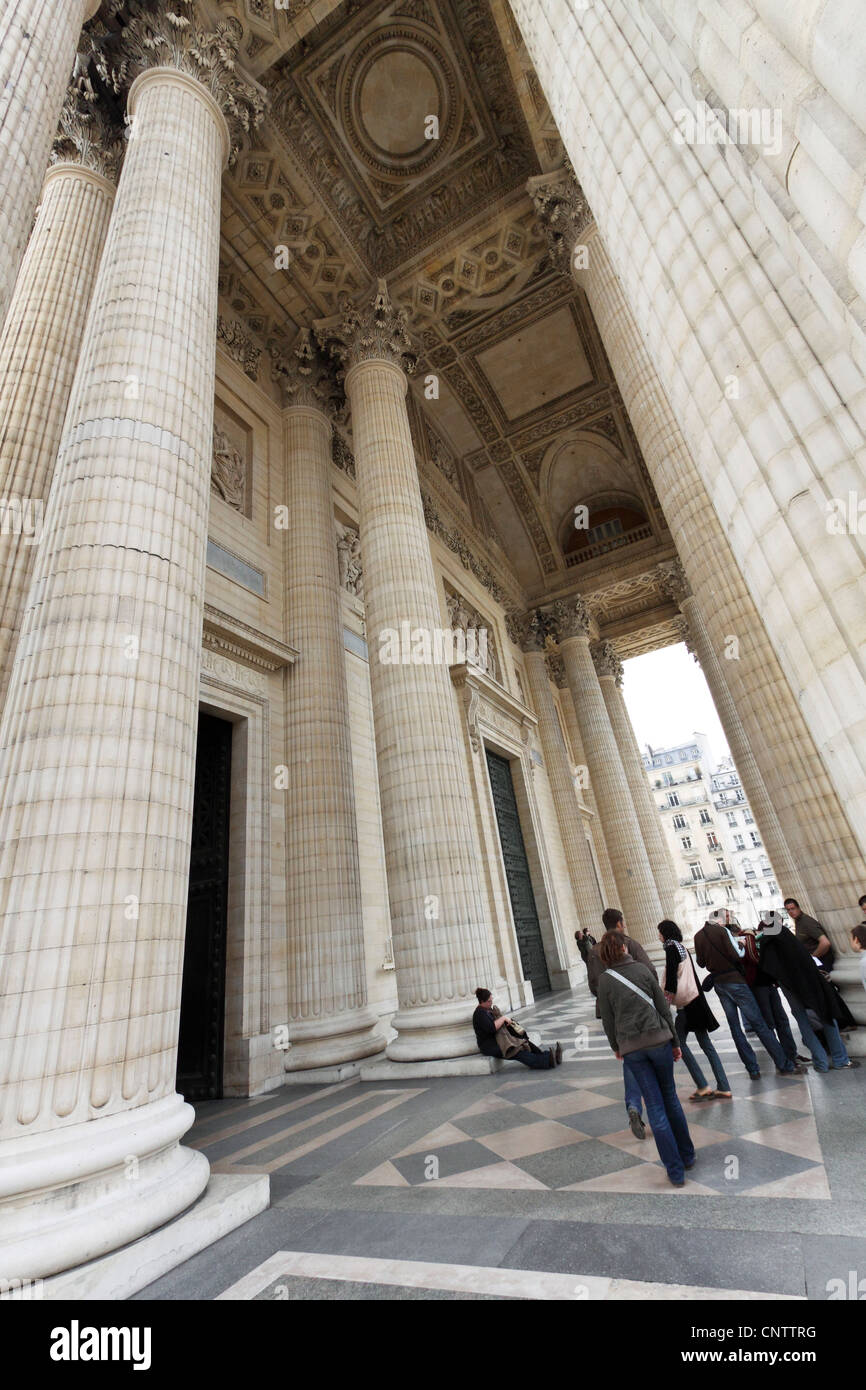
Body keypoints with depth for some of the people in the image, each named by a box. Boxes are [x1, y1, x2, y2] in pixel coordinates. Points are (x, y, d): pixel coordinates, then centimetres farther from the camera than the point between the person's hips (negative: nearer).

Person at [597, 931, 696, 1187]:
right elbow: (664, 1007, 1)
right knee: (670, 1097, 20)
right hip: (658, 1039, 1)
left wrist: (616, 1048, 16)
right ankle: (687, 1155, 32)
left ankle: (676, 1171, 12)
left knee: (655, 1106, 8)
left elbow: (608, 1019, 0)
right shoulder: (642, 969, -3)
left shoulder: (604, 980, -5)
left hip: (631, 1046, -1)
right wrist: (674, 1041, 11)